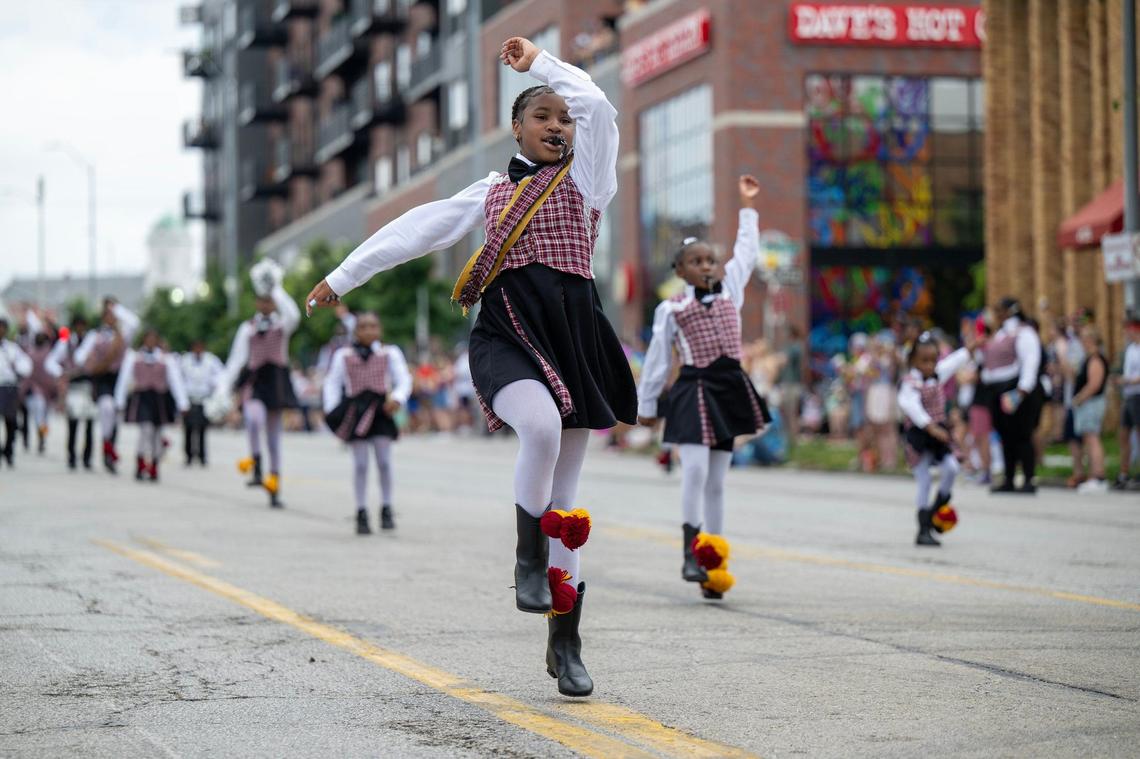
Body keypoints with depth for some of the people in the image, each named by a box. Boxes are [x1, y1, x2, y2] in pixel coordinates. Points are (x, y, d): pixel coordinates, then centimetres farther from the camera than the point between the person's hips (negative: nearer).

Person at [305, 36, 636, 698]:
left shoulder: (583, 177, 13)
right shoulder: (491, 193, 18)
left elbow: (597, 105, -3)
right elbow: (417, 230, 18)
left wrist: (540, 62, 8)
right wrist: (344, 276, 17)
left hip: (570, 334, 0)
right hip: (506, 335, 0)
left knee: (565, 494, 1)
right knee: (542, 426, -34)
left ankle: (566, 641, 5)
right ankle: (528, 554, -12)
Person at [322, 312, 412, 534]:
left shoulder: (389, 353, 6)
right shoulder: (343, 355, 7)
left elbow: (403, 379, 2)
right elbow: (332, 383, 7)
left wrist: (397, 399, -17)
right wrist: (332, 411, -4)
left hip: (380, 410, 0)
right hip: (356, 411, 0)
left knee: (384, 462, -2)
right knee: (360, 464, 1)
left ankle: (386, 510, 10)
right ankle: (361, 513, 7)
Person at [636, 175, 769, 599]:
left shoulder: (729, 290, 11)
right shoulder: (670, 309, 1)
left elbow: (746, 251, 20)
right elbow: (657, 360, 5)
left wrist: (748, 207, 25)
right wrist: (646, 405, 9)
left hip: (729, 389, 4)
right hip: (694, 391, -4)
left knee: (716, 481, 7)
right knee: (695, 468, -18)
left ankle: (713, 557, 10)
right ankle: (690, 549, -7)